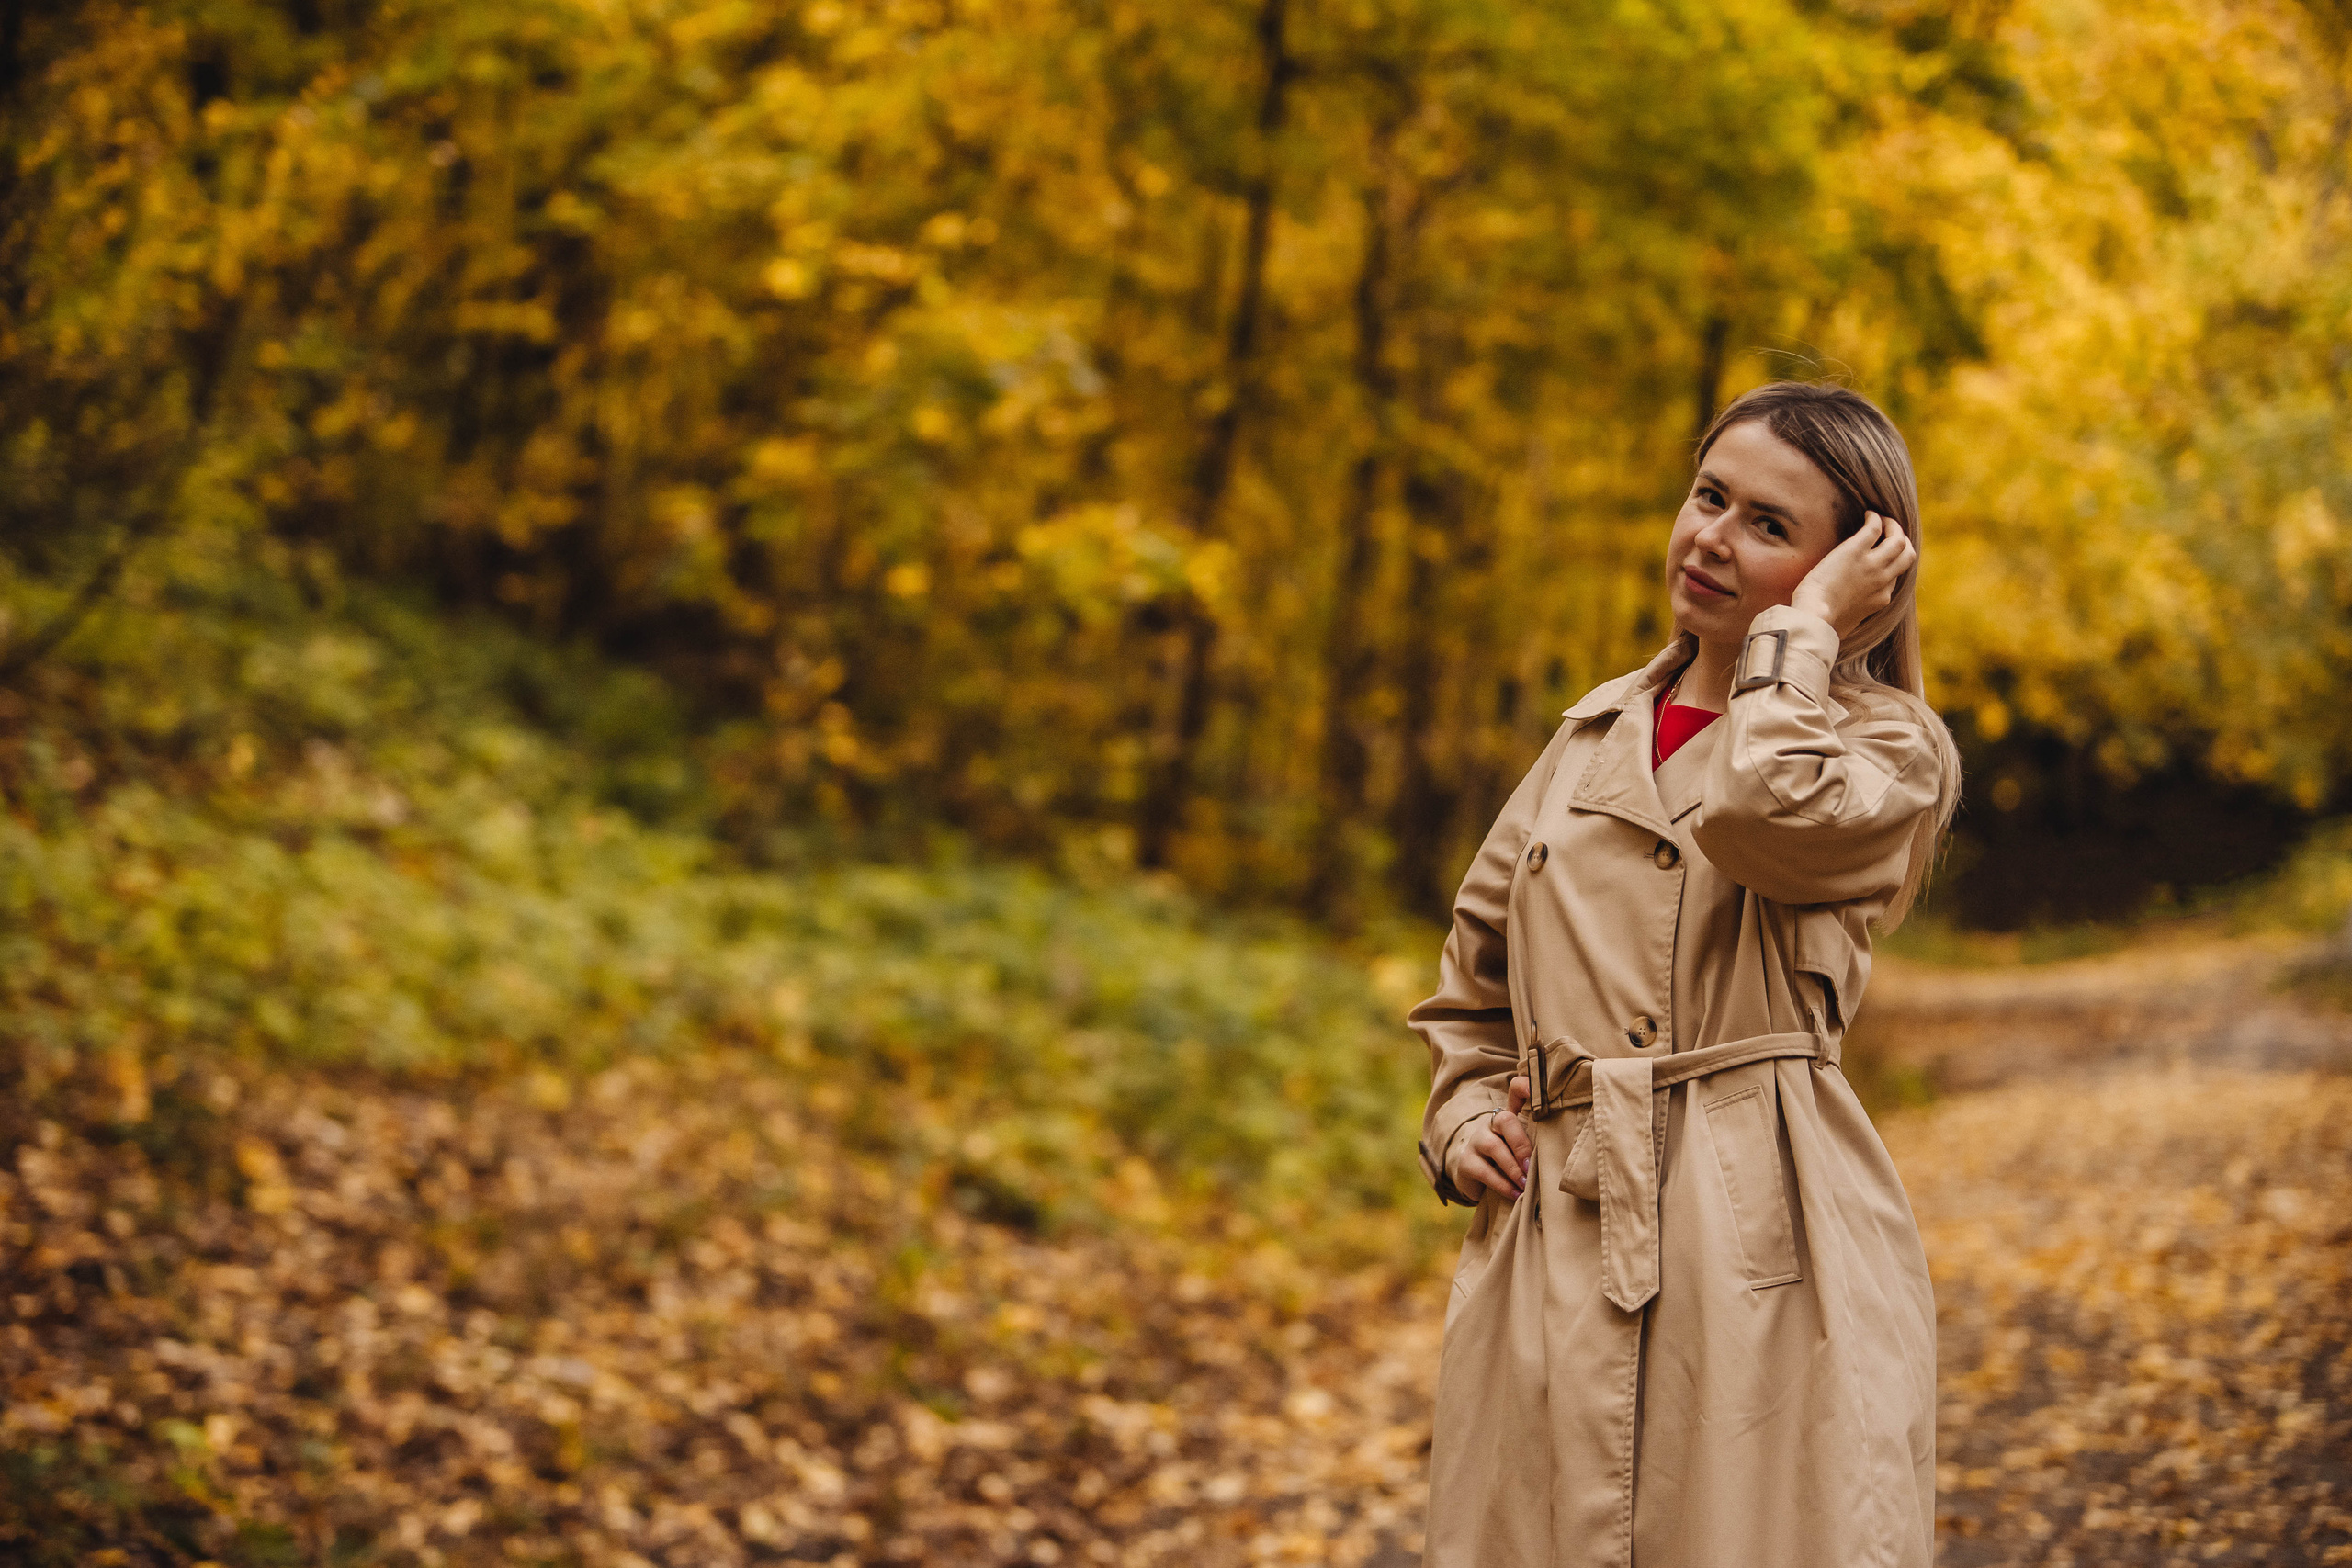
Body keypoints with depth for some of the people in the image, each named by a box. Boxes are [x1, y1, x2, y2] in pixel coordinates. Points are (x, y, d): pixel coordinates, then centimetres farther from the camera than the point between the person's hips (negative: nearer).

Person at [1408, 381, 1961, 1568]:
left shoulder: (1893, 751, 3)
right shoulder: (1596, 735, 18)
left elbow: (1770, 808, -22)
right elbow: (1473, 980, 26)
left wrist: (1808, 627, -7)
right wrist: (1466, 1117, 7)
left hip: (1767, 1248, -4)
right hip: (1554, 1250, 5)